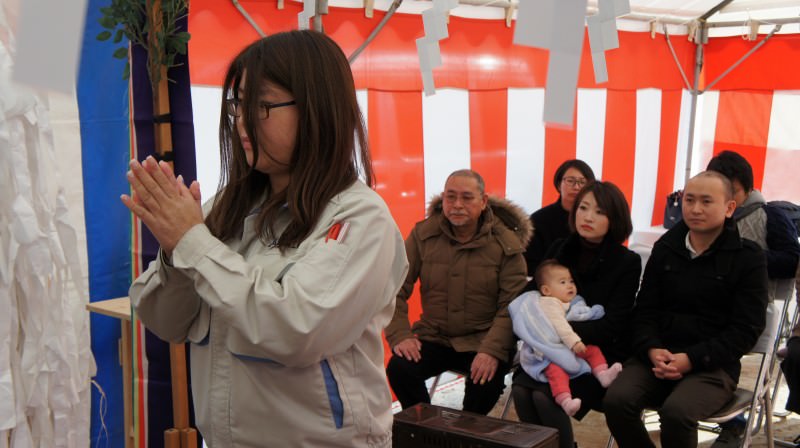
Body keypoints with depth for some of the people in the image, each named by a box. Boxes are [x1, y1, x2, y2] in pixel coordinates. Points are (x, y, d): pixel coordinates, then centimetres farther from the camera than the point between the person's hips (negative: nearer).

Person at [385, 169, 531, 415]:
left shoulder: (507, 243, -6)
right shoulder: (423, 234, -2)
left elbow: (512, 305, -11)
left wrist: (492, 350, -25)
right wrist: (399, 335, -18)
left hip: (482, 340, -1)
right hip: (434, 337, 2)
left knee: (487, 381, -31)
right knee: (399, 369, -26)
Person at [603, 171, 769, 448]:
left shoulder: (748, 257, -1)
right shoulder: (665, 248, 12)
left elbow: (746, 329, -6)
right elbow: (645, 310, 11)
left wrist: (692, 359, -17)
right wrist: (652, 350, -11)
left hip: (713, 364, -3)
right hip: (658, 355, 4)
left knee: (677, 412, -33)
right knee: (616, 401, -25)